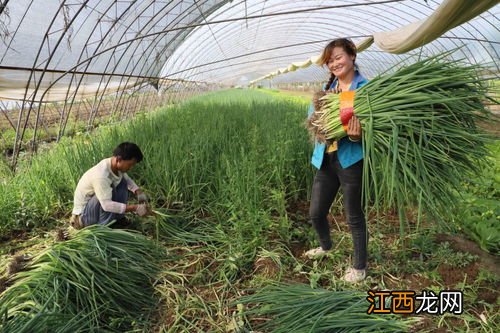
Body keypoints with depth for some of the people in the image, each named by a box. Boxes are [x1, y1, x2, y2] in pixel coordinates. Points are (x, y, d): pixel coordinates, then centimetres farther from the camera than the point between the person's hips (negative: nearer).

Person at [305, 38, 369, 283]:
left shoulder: (365, 88, -7)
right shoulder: (328, 87, 12)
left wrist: (356, 136, -31)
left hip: (351, 160, -6)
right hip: (325, 159, 6)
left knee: (354, 217, 6)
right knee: (316, 213, 15)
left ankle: (359, 266, 27)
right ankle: (326, 246, 46)